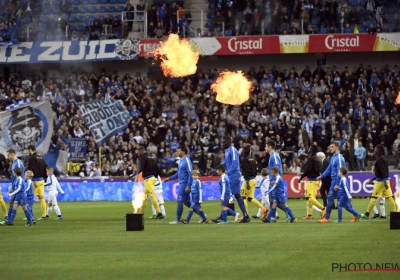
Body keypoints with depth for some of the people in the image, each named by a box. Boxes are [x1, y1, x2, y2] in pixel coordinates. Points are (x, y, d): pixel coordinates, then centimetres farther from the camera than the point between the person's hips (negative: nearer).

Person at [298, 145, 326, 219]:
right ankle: (309, 214, 13)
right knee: (310, 197, 12)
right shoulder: (316, 159, 13)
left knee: (309, 197, -12)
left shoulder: (311, 158, -13)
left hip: (311, 180, -9)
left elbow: (308, 169, -18)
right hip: (316, 179, 9)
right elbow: (319, 170, 17)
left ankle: (322, 208, -20)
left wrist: (301, 177, -11)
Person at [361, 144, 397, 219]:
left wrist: (384, 181, -27)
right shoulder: (382, 158, 15)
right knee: (389, 197, 5)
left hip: (380, 181, -9)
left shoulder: (379, 159, -14)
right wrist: (373, 179, 23)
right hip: (385, 180, 9)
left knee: (374, 197, -2)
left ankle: (367, 214, 2)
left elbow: (383, 170, -22)